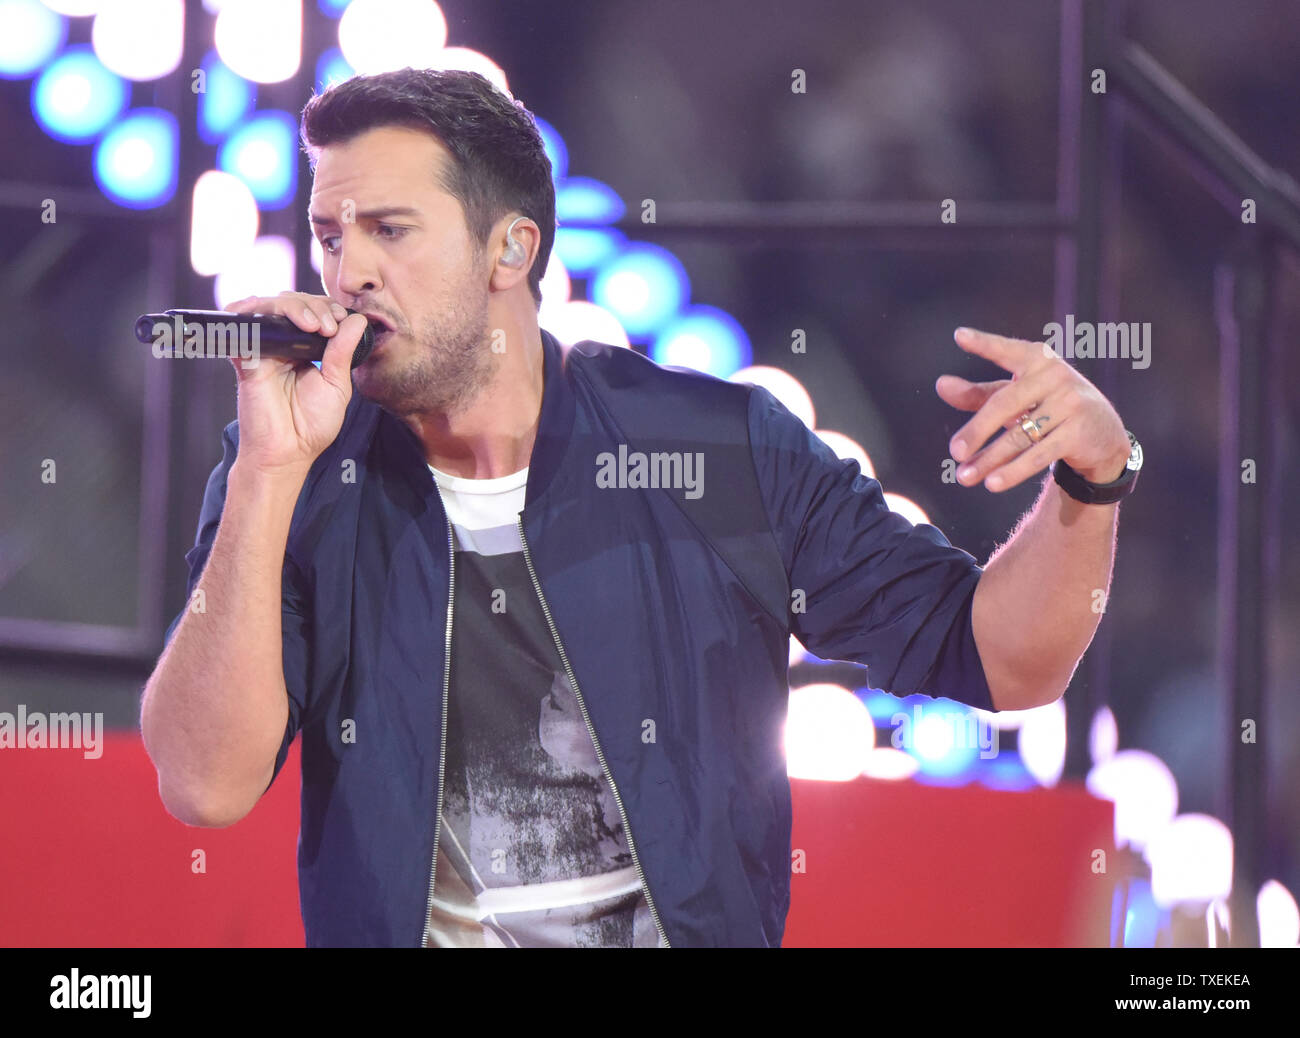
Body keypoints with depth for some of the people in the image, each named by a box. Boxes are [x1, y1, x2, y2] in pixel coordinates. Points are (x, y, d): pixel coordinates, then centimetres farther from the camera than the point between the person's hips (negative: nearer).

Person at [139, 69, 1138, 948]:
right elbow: (206, 784, -8)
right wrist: (271, 475, -14)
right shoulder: (295, 478, 3)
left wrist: (1088, 477, -11)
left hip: (698, 927, 1)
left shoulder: (721, 447, 3)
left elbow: (989, 657, 6)